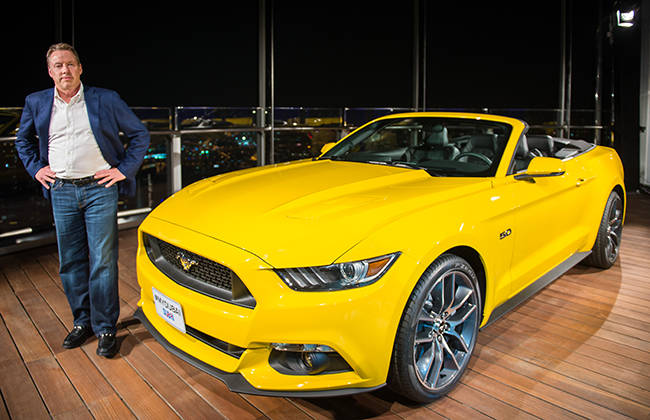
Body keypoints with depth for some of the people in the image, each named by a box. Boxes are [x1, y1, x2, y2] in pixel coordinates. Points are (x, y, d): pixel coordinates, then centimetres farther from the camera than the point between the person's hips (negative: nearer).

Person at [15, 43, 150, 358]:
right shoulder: (36, 103, 9)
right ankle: (82, 322, 24)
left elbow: (139, 134, 5)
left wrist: (124, 169, -3)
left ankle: (105, 329, 7)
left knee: (102, 262, -3)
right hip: (61, 192, 4)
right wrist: (35, 167, 10)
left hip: (99, 188, -3)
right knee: (71, 263, 9)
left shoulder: (105, 100, -1)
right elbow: (23, 139, 26)